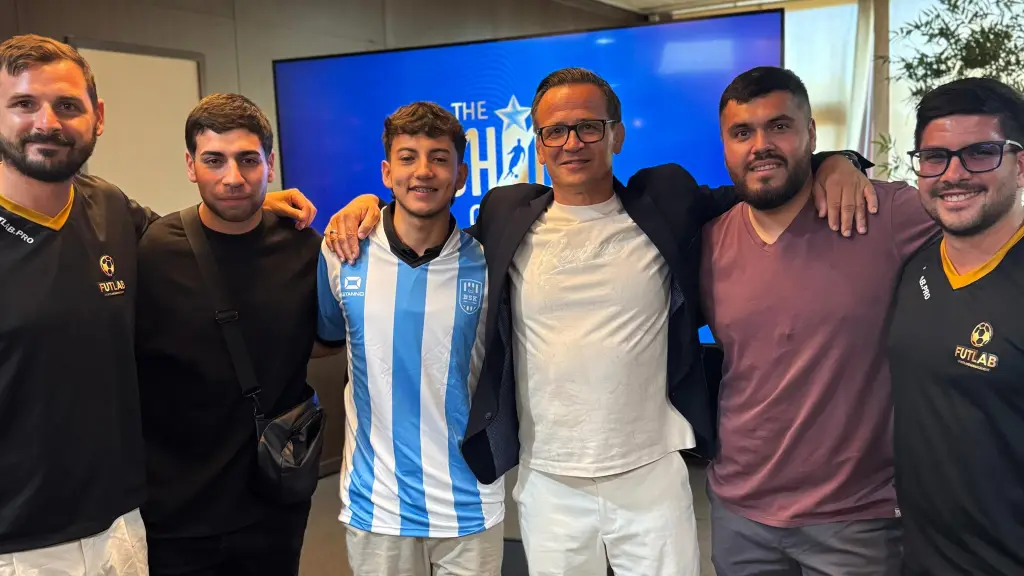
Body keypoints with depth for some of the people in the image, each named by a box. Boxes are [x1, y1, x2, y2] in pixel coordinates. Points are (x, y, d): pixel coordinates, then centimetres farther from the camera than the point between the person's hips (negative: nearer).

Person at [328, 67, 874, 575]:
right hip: (547, 484, 1)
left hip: (653, 477, 0)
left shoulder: (665, 203, -1)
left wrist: (830, 165, -7)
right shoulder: (506, 218, 1)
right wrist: (371, 204, 1)